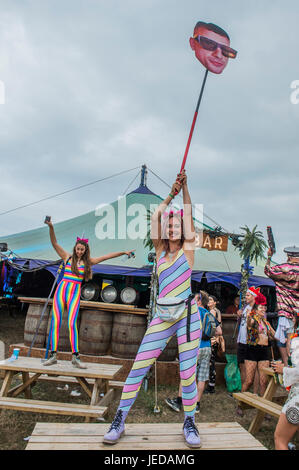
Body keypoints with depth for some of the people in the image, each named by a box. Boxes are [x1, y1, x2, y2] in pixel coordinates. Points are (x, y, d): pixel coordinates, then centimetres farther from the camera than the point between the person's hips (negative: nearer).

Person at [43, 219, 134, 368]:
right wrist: (51, 227, -14)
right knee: (56, 322, -4)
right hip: (61, 290, 1)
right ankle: (53, 355, 1)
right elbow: (54, 243, -1)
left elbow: (107, 256, 8)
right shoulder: (67, 257, 7)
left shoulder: (88, 262, 8)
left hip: (75, 294, 0)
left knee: (72, 323, -10)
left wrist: (123, 252, 7)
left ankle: (75, 357, -6)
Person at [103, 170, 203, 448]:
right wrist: (171, 193, -6)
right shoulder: (160, 251, 10)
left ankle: (189, 423, 24)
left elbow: (188, 215, -4)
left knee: (188, 373, 1)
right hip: (162, 317, 2)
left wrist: (185, 187, -10)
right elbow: (156, 216, 0)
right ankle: (119, 421, 12)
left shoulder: (188, 249, 5)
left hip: (188, 315, -2)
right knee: (138, 367, -2)